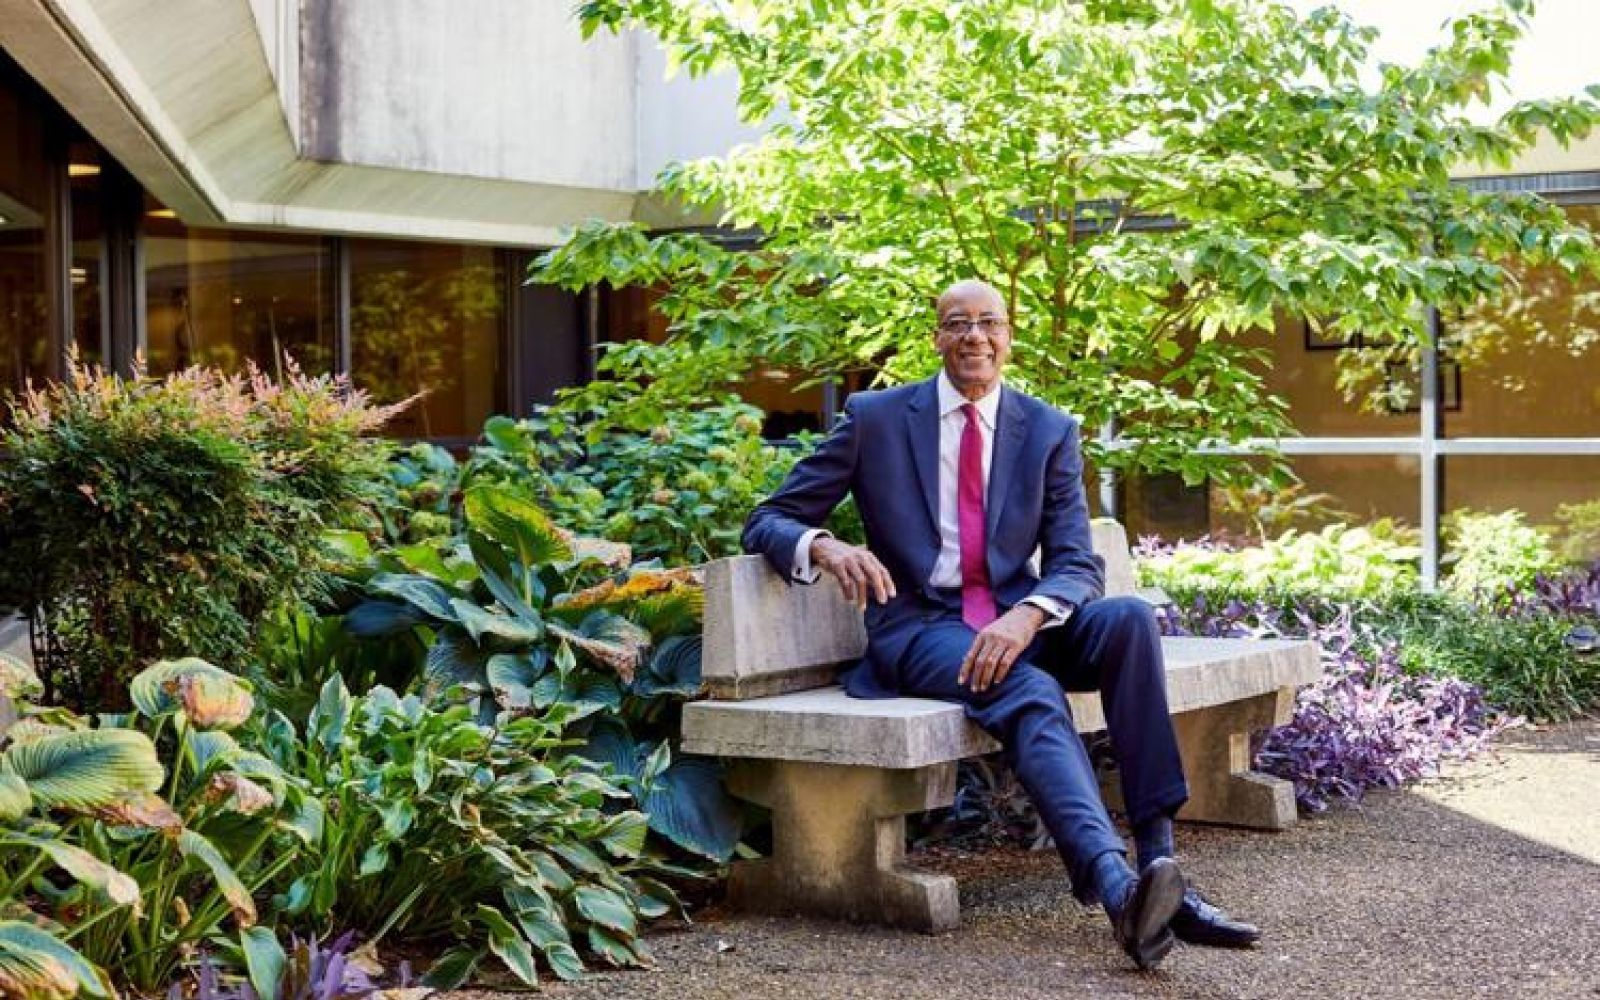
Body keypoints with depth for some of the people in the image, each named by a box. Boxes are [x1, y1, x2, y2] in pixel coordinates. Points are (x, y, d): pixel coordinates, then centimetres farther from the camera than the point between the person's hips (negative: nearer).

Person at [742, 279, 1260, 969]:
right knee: (1032, 695, -34)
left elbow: (1077, 565, 1)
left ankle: (1158, 862, -30)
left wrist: (1027, 615, -24)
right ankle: (1118, 889, -54)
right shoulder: (875, 418, 4)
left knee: (1128, 619, -27)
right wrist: (825, 547, -22)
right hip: (921, 627, -3)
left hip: (1018, 622, 3)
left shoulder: (1049, 431, 9)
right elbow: (765, 523, 3)